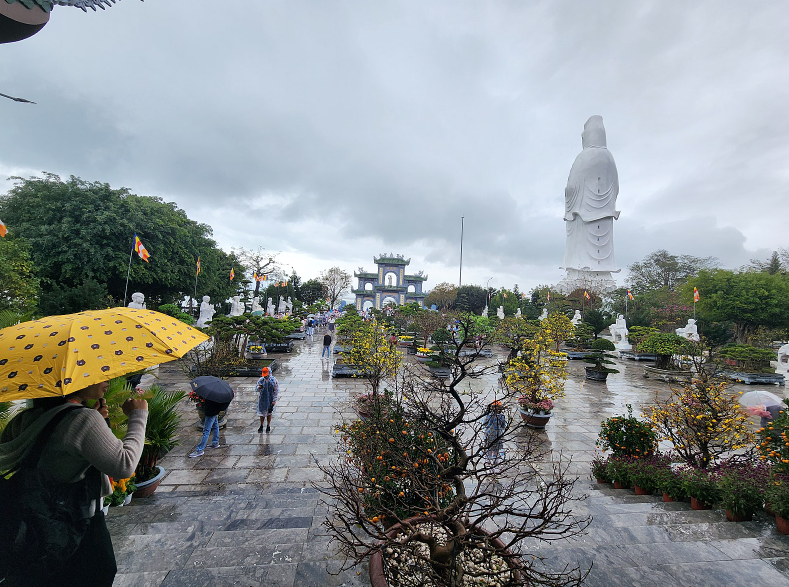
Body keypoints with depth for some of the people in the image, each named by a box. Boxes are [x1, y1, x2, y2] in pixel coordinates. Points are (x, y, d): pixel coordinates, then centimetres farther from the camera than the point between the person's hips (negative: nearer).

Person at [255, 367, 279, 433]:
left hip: (270, 400, -2)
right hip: (262, 400, 2)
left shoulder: (274, 381, -13)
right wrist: (259, 388, -26)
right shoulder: (261, 380, -5)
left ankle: (268, 426, 28)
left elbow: (276, 391, -8)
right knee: (262, 413, 12)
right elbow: (256, 389, -1)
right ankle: (261, 426, 30)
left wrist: (274, 401, -12)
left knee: (269, 413, 12)